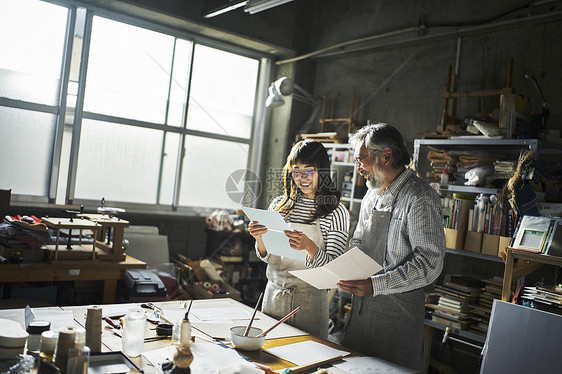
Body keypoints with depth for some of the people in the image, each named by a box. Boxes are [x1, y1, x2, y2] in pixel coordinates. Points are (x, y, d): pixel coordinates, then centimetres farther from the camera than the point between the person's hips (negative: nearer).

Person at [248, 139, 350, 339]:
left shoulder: (336, 212, -8)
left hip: (310, 300, -3)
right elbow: (266, 256, 8)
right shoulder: (279, 204, 3)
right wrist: (259, 237, -12)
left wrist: (309, 246, -29)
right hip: (273, 294, 4)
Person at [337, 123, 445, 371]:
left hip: (398, 311, -7)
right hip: (361, 306, 8)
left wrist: (374, 284, -26)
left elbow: (430, 262, -22)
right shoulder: (372, 195, 12)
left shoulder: (420, 199, -15)